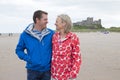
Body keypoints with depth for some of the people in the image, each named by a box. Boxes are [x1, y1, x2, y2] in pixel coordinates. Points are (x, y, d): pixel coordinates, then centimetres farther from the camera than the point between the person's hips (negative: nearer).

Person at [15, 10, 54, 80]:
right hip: (33, 70, -1)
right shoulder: (25, 34, -6)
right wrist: (28, 59, -9)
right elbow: (19, 50, 4)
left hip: (47, 70, 1)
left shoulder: (51, 33, -4)